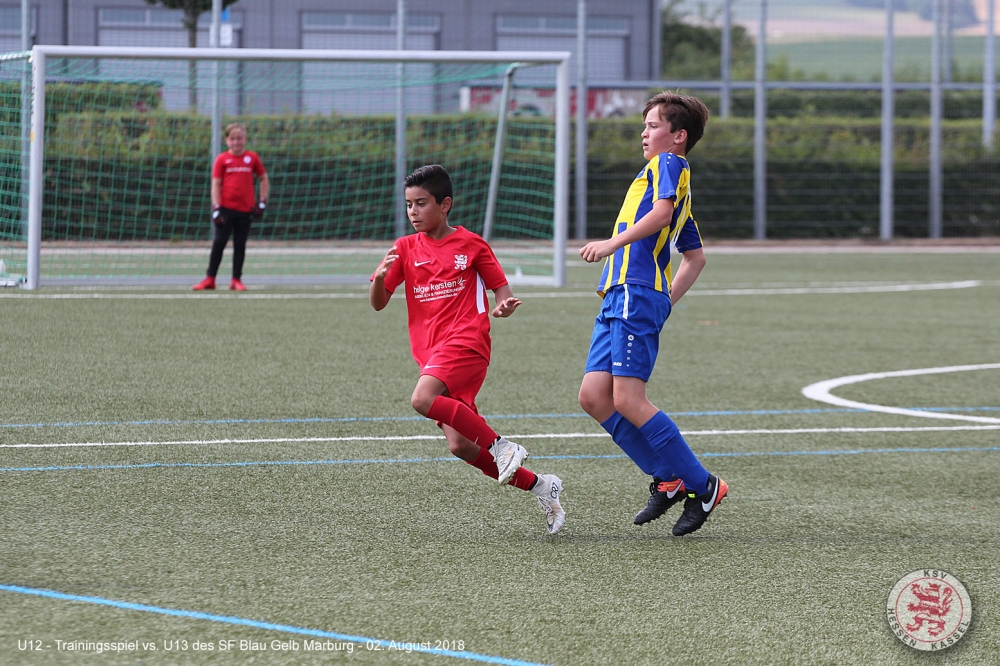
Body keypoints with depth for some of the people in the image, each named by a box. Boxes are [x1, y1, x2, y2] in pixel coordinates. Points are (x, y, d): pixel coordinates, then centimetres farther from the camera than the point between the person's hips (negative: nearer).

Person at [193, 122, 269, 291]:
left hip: (246, 209, 2)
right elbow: (216, 184, -1)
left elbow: (264, 179, 14)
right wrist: (216, 208, -9)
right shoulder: (222, 159, 1)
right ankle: (210, 279, 1)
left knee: (240, 244, 7)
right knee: (218, 243, -4)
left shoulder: (252, 158, 5)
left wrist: (262, 201, 4)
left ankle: (236, 279, 14)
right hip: (225, 208, -2)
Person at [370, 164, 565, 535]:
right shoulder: (406, 249, 12)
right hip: (430, 350, 5)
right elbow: (377, 303, 6)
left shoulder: (471, 245, 3)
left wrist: (505, 306, -16)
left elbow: (501, 289, 8)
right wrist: (380, 277, -16)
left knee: (423, 400, -32)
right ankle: (539, 486, 9)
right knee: (460, 446, -4)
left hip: (466, 341, -5)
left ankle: (501, 447, -19)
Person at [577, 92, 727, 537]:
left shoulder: (669, 163, 0)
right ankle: (667, 479, 6)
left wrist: (613, 243, -22)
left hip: (637, 294, -10)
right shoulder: (678, 183, 28)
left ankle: (703, 485, -7)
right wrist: (666, 301, 29)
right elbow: (695, 258, 33)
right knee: (594, 397, 3)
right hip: (619, 299, 10)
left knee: (628, 400, -14)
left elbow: (661, 213, -21)